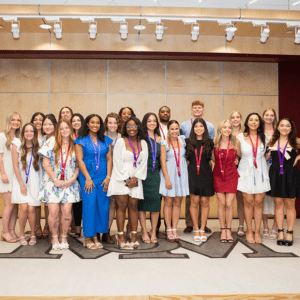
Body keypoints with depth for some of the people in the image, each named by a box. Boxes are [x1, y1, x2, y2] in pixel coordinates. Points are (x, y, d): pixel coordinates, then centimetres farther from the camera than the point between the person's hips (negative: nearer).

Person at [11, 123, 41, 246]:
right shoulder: (17, 145, 0)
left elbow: (39, 165, 6)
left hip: (34, 181, 1)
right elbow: (15, 166, -2)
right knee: (24, 208, -11)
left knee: (31, 208, -6)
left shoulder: (37, 147, 4)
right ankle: (22, 235, 7)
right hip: (20, 180, -1)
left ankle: (33, 235, 12)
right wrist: (21, 184, -6)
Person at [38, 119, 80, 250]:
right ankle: (54, 238, 12)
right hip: (52, 182, -1)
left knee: (67, 211, -5)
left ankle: (64, 238, 14)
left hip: (69, 183, 1)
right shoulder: (51, 143, 1)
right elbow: (46, 163, -1)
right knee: (53, 211, -7)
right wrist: (55, 179, -8)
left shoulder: (75, 145, 5)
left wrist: (73, 178, -8)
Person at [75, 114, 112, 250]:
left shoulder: (106, 141, 12)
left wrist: (108, 177, -3)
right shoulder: (81, 141, 3)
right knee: (89, 205, -6)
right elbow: (79, 159, -3)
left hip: (103, 178, 3)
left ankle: (96, 236, 12)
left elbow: (109, 159, 8)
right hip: (87, 177, -3)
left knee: (102, 206, 1)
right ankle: (88, 237, 5)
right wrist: (88, 178, -11)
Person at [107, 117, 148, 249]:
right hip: (121, 178, -3)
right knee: (122, 206, -6)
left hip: (135, 179, 3)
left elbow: (143, 163, 8)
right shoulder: (121, 142, -1)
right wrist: (126, 180, -8)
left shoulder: (143, 143, 10)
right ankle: (120, 237, -1)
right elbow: (118, 162, -5)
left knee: (133, 206, 0)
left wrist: (135, 178, -4)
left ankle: (134, 237, 4)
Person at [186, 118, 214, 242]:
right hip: (192, 173, 0)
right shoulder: (188, 142, 6)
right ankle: (196, 230, 11)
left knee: (205, 202, 2)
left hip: (206, 174, 0)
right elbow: (185, 157, 14)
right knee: (194, 202, 0)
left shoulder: (209, 142, 6)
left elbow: (213, 158, 14)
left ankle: (202, 230, 12)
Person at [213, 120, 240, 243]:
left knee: (229, 204, -2)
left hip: (231, 175, 0)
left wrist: (236, 160, -3)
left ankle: (228, 230, 11)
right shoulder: (214, 142, 0)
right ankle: (223, 230, 12)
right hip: (218, 175, 0)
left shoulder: (236, 142, -1)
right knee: (221, 203, 0)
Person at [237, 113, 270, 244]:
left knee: (259, 203, 2)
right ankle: (249, 231, 13)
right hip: (246, 173, -2)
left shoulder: (264, 137, 5)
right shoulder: (240, 137, -1)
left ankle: (257, 232, 13)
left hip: (261, 173, 2)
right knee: (248, 202, 0)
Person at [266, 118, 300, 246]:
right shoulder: (272, 142, 9)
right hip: (276, 175, 2)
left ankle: (290, 233, 11)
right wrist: (269, 151, -3)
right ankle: (280, 232, 13)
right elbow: (266, 158, 15)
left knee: (290, 204, 2)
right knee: (278, 204, 5)